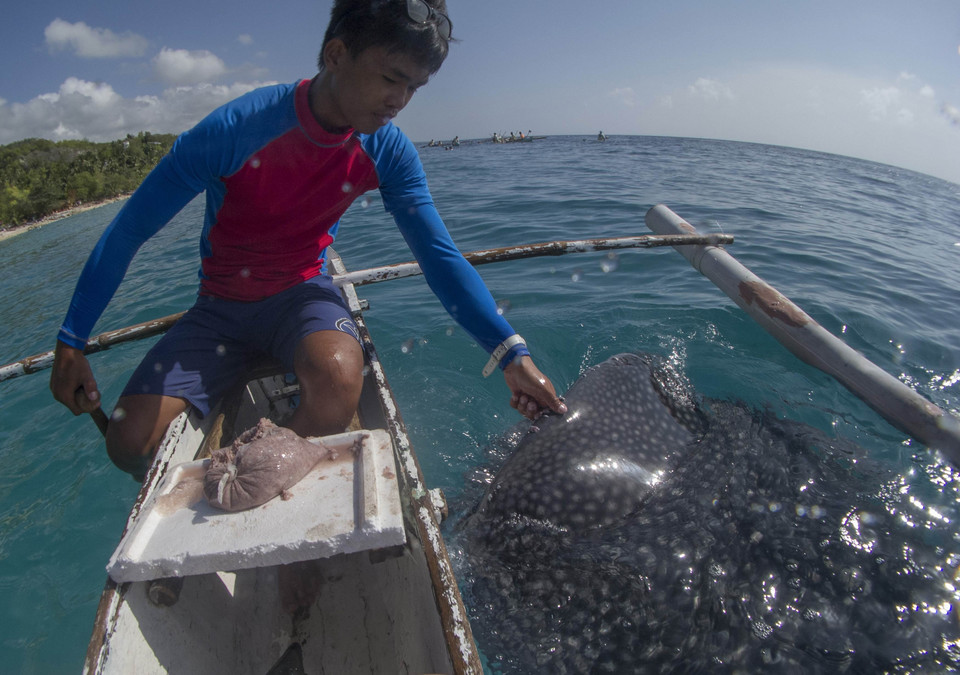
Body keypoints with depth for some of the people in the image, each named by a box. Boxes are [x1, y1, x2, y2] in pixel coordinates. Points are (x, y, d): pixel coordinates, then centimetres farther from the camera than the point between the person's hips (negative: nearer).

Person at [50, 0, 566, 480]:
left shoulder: (387, 152, -13)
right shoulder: (236, 129, -23)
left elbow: (441, 257, -13)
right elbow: (127, 232, -13)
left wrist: (511, 354, -23)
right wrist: (70, 344, -11)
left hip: (303, 293, 1)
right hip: (221, 308, 0)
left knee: (338, 375, -34)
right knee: (130, 443, -13)